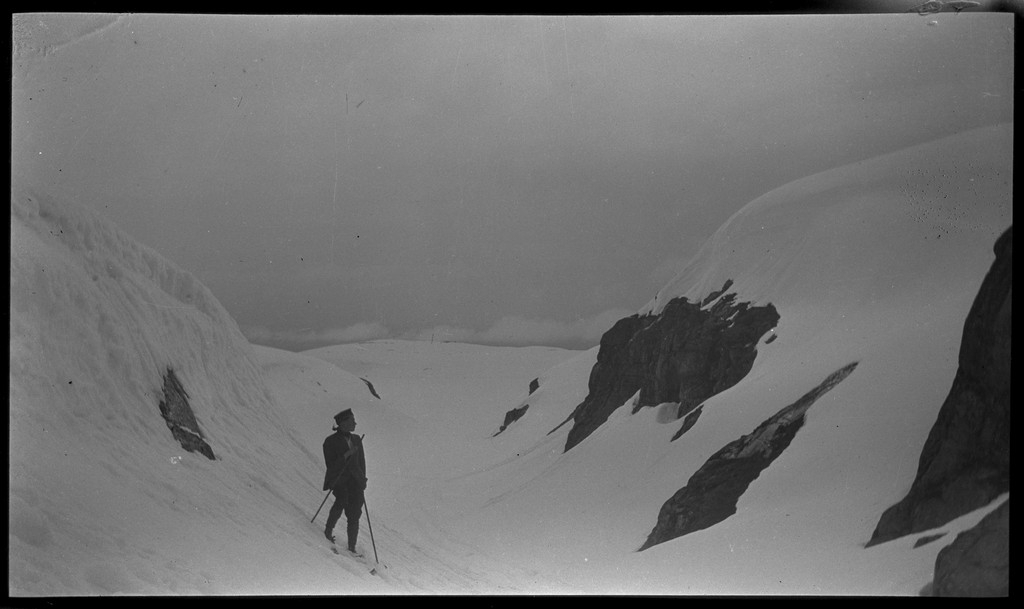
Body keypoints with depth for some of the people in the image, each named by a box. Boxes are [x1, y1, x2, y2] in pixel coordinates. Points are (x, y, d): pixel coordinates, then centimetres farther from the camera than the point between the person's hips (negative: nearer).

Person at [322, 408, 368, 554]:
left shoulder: (356, 440, 16)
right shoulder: (331, 441, -1)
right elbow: (331, 465, -8)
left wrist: (362, 479, 14)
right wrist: (346, 455, -18)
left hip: (355, 479, 5)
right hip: (338, 479, -4)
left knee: (354, 512, -5)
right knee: (342, 500, -29)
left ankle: (352, 546, 0)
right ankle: (329, 530, -8)